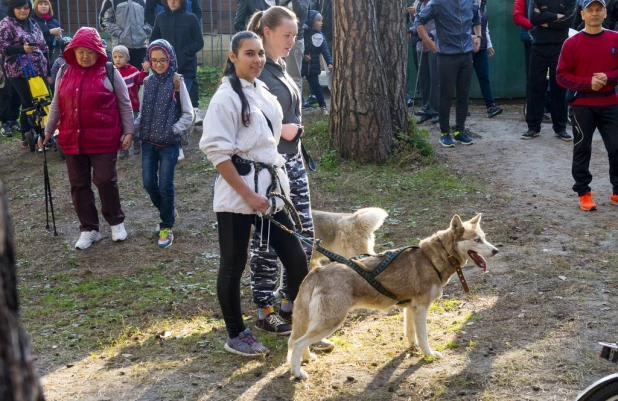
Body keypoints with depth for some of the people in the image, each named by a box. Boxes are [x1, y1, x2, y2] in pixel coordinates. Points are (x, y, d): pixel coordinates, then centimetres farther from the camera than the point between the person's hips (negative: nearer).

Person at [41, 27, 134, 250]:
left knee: (105, 180, -2)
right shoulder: (63, 72, 6)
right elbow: (56, 105, 12)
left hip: (103, 139, -4)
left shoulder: (110, 73, -4)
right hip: (72, 139, 4)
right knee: (79, 184, 8)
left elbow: (124, 104, 1)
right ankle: (89, 229, 19)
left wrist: (128, 131, -4)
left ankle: (116, 222, 20)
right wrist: (48, 131, 9)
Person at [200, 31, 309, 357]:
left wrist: (277, 184, 17)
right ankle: (236, 335, 20)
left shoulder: (263, 92, 12)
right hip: (236, 194, -8)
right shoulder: (226, 97, -12)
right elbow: (217, 151, -18)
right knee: (233, 266, 5)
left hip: (269, 187, 8)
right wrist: (247, 194, -20)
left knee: (296, 257, 8)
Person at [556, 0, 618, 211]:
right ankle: (584, 194, 11)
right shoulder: (572, 43, -3)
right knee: (582, 149, 3)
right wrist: (587, 83, -16)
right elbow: (561, 75, -5)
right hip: (582, 105, -1)